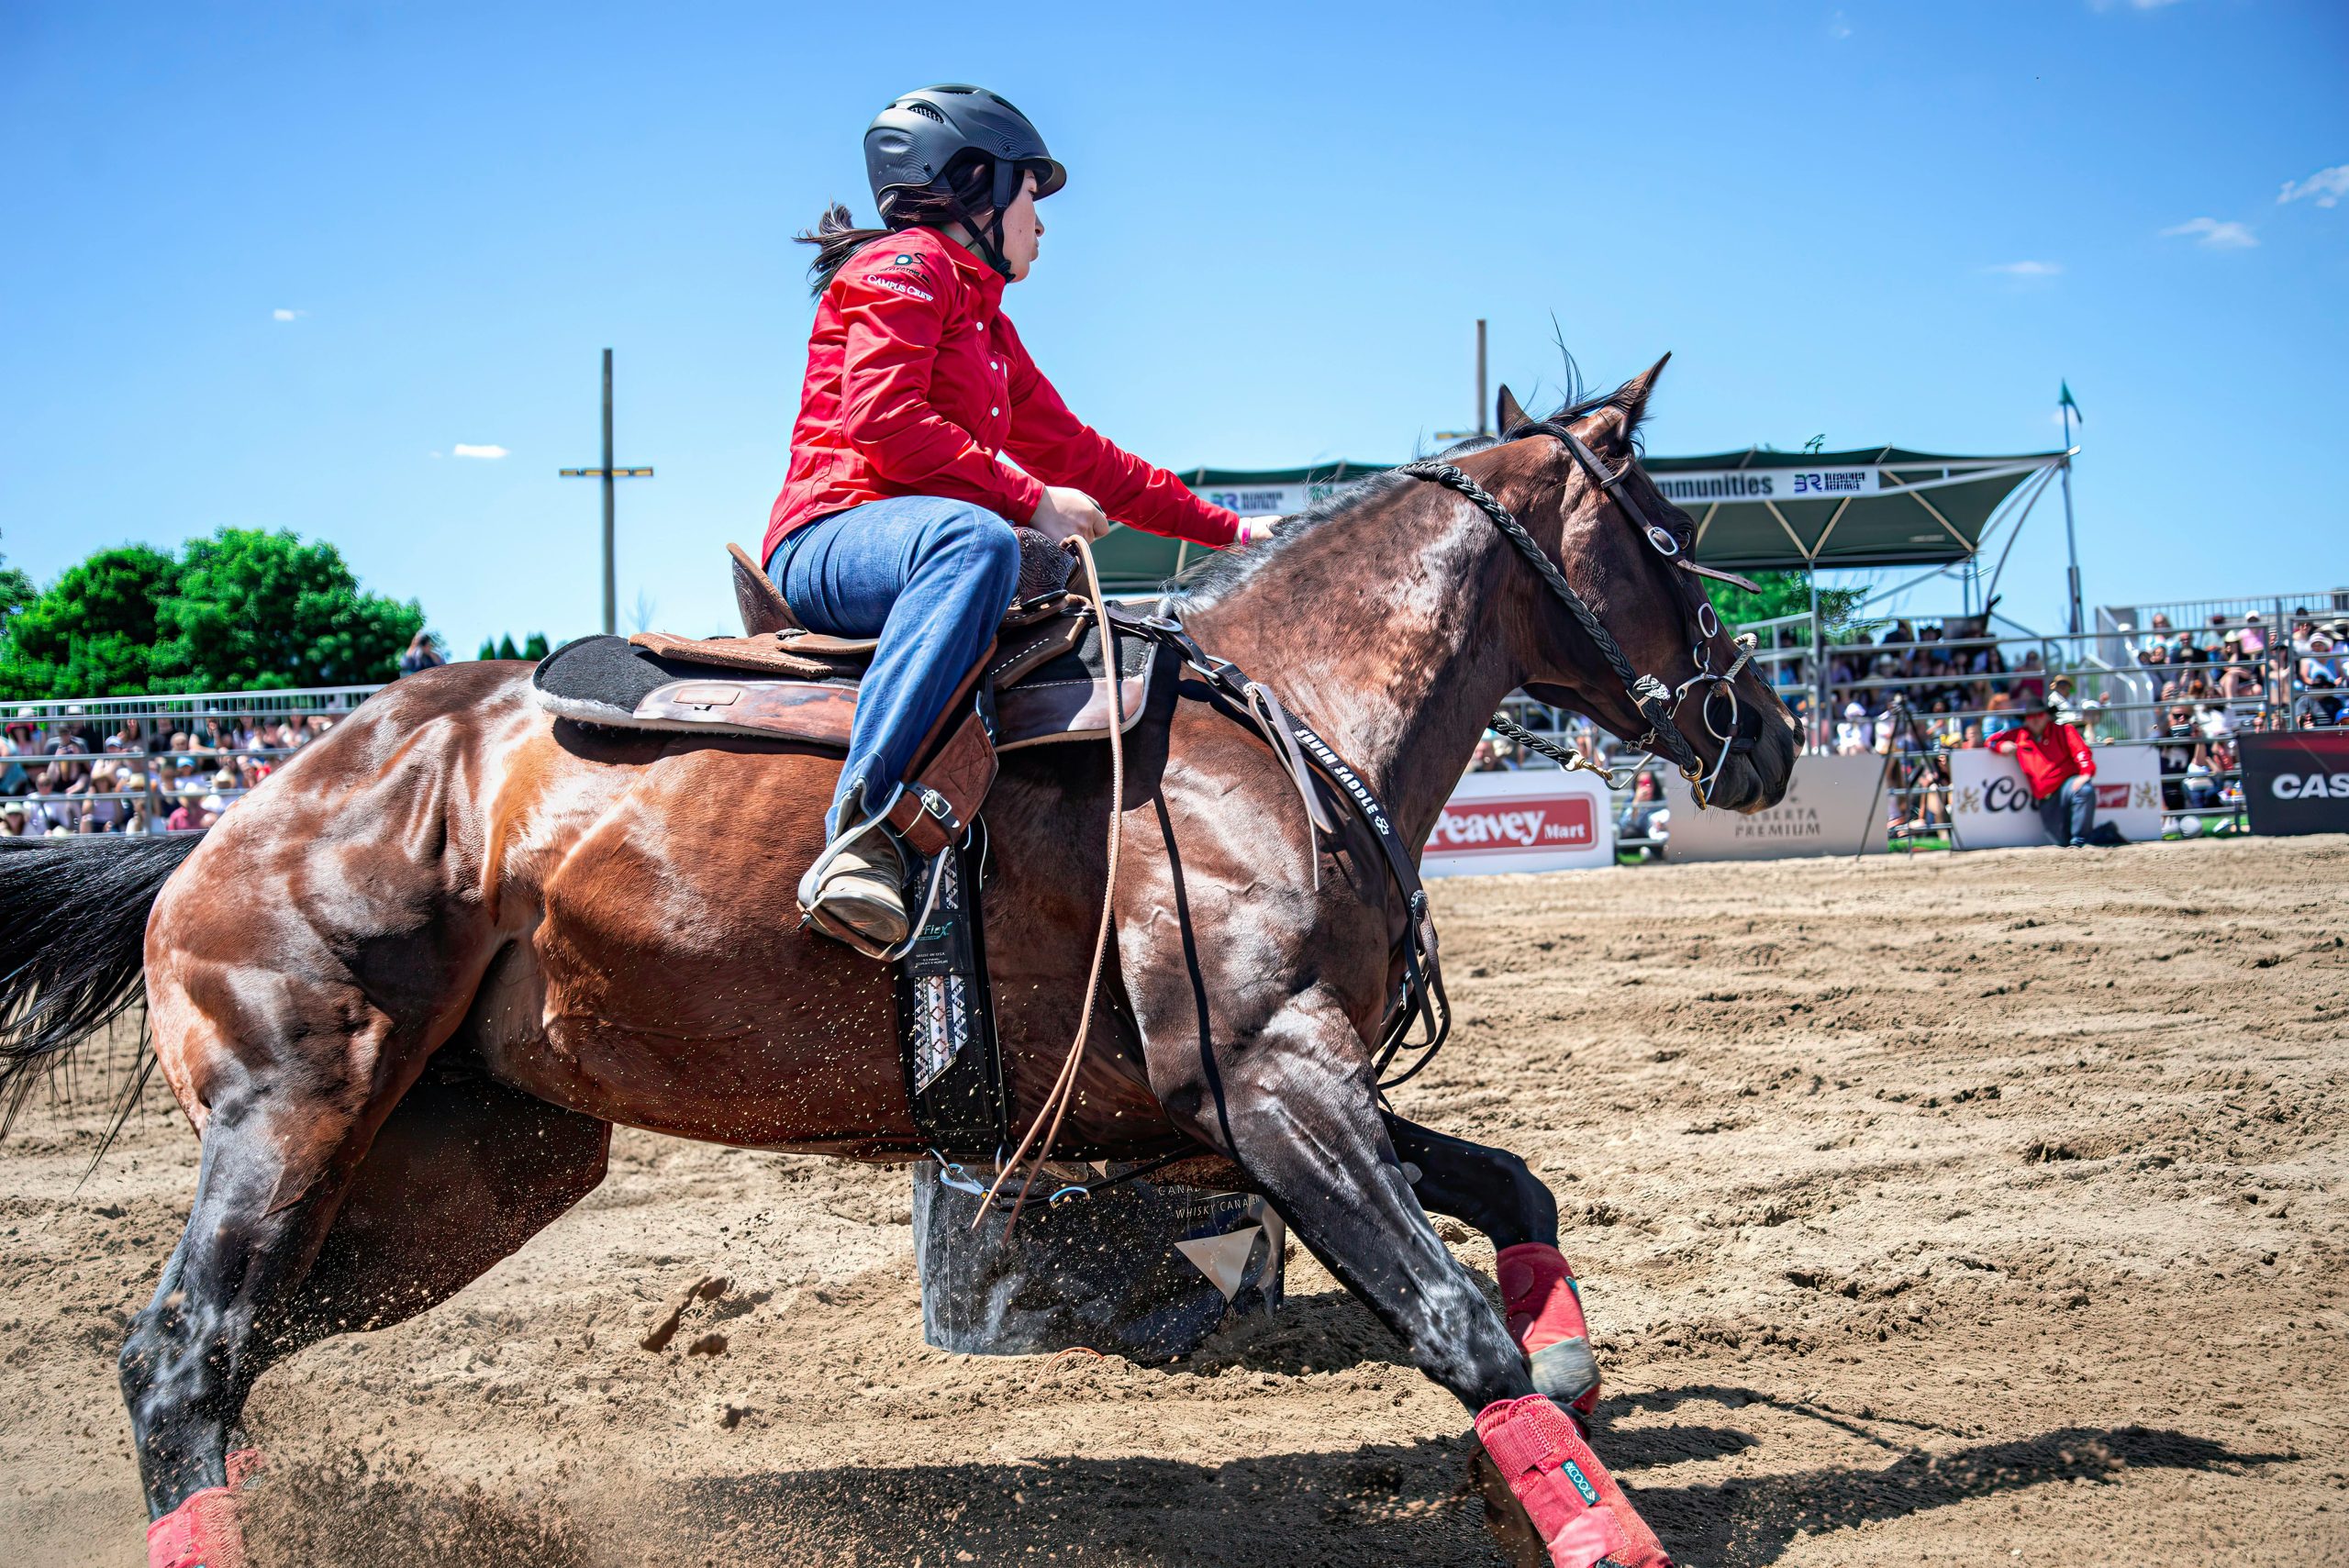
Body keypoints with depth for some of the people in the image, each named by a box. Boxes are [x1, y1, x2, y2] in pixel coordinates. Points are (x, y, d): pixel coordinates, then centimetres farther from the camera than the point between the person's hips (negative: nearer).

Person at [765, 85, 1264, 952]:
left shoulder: (987, 326, 28)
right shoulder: (903, 271, 0)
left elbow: (1074, 452, 32)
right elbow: (882, 419, -16)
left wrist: (1225, 528, 30)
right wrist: (1031, 499, -17)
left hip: (929, 546, 10)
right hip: (834, 540, -10)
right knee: (975, 542, -42)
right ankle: (859, 834, -51)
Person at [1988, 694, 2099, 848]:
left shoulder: (2063, 731, 8)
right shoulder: (2019, 736, 17)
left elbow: (2081, 751, -6)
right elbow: (1992, 740, 24)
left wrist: (2086, 773, -26)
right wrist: (2002, 746, -2)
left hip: (2067, 783, -3)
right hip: (2045, 798, 3)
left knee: (2085, 790, -40)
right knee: (2062, 839, -8)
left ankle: (2079, 839, -29)